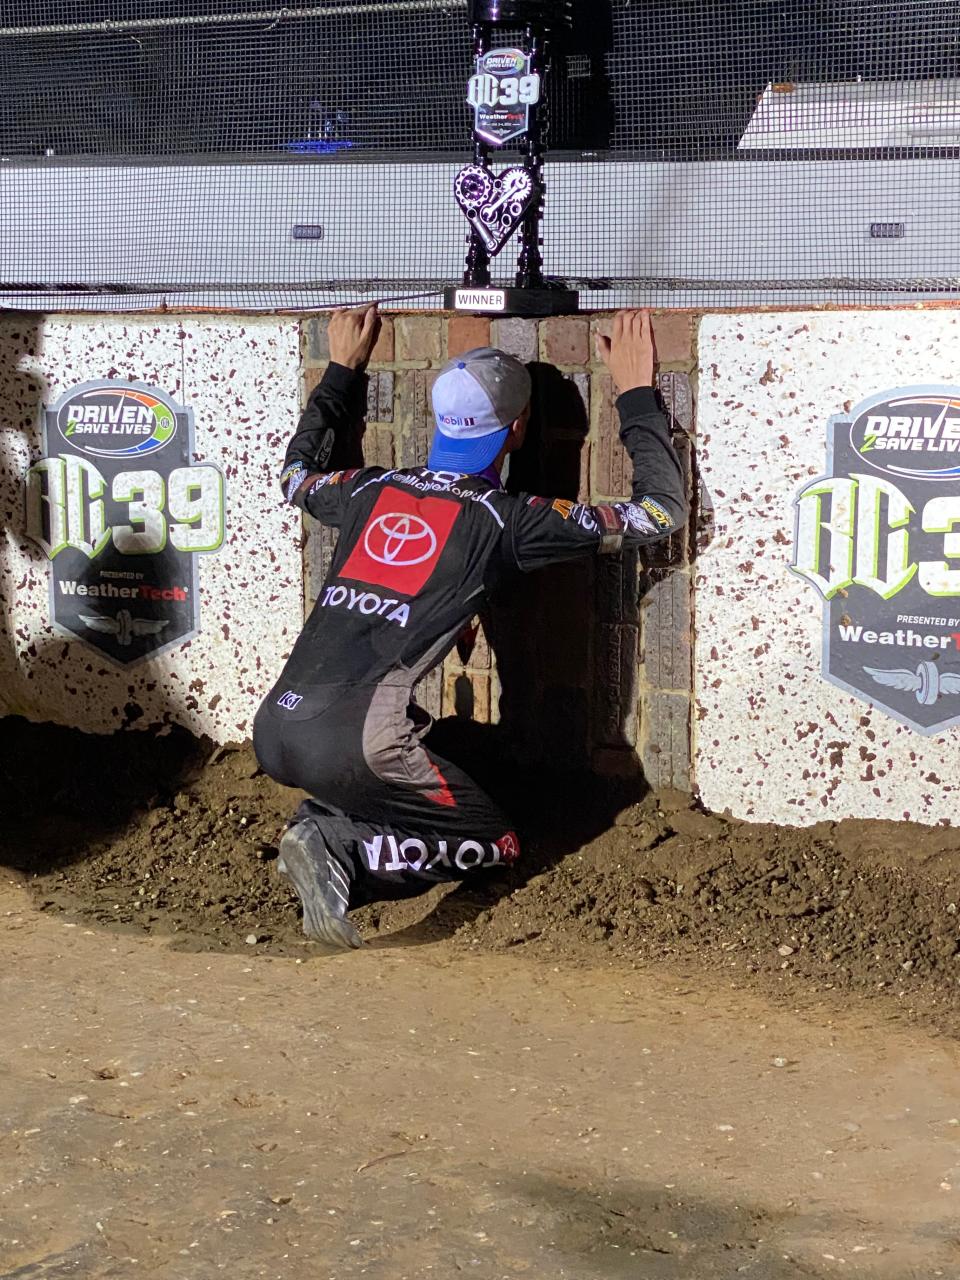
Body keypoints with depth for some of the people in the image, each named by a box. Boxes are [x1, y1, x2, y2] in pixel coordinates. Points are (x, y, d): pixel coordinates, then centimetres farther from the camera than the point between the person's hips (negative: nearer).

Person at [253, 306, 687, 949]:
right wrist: (636, 394, 16)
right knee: (497, 842, 14)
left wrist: (341, 372, 45)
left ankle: (325, 821, 7)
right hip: (355, 746, -6)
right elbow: (662, 510, 6)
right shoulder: (505, 517, 0)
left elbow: (297, 474, 39)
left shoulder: (371, 489, 14)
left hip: (274, 732, 7)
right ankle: (343, 849, -9)